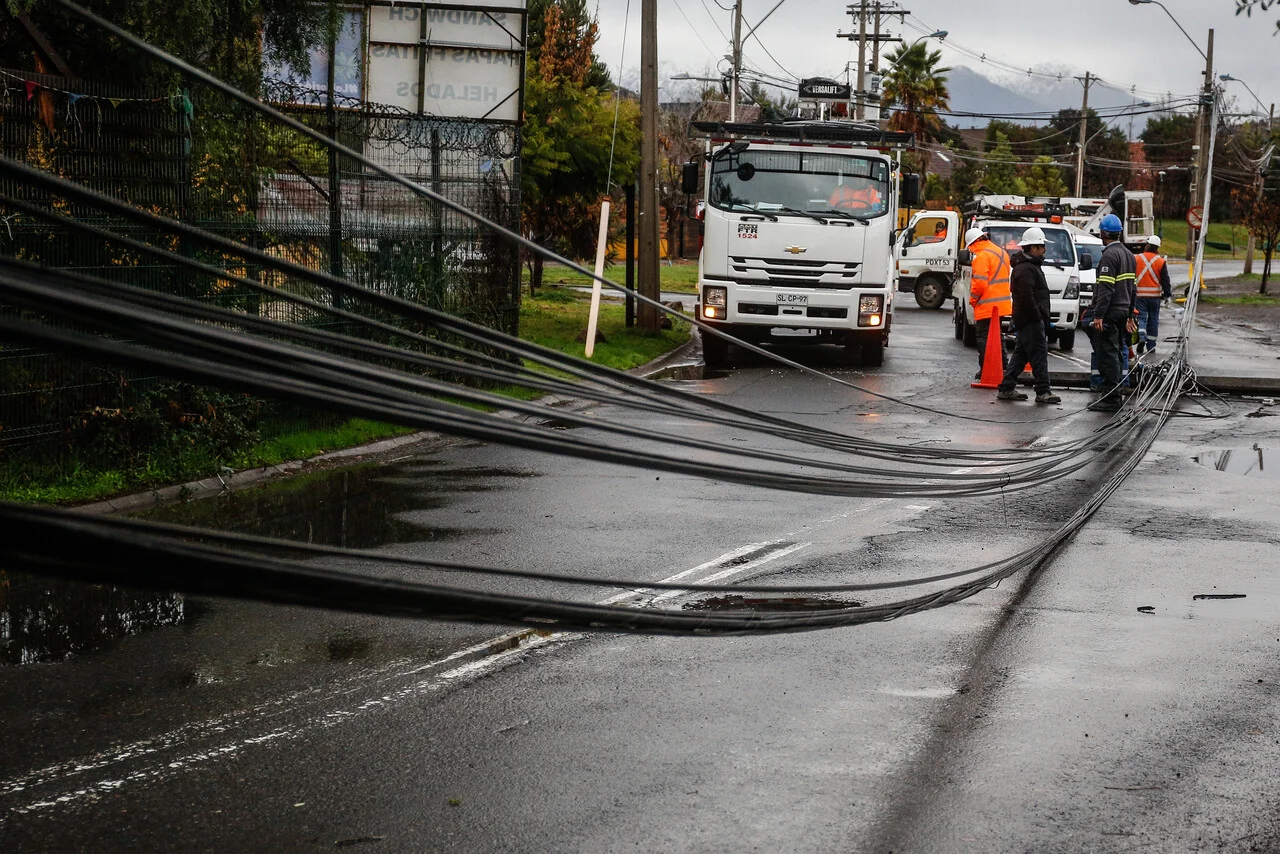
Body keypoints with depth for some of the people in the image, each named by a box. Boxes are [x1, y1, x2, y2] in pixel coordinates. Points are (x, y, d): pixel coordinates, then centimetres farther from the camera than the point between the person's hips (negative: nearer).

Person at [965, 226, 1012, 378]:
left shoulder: (982, 256, -16)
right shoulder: (1002, 253, 15)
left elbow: (980, 282, -22)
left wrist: (973, 299, -7)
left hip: (986, 307, -9)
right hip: (1001, 304, 9)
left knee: (984, 337, -3)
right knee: (998, 336, 17)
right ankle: (1002, 368, 19)